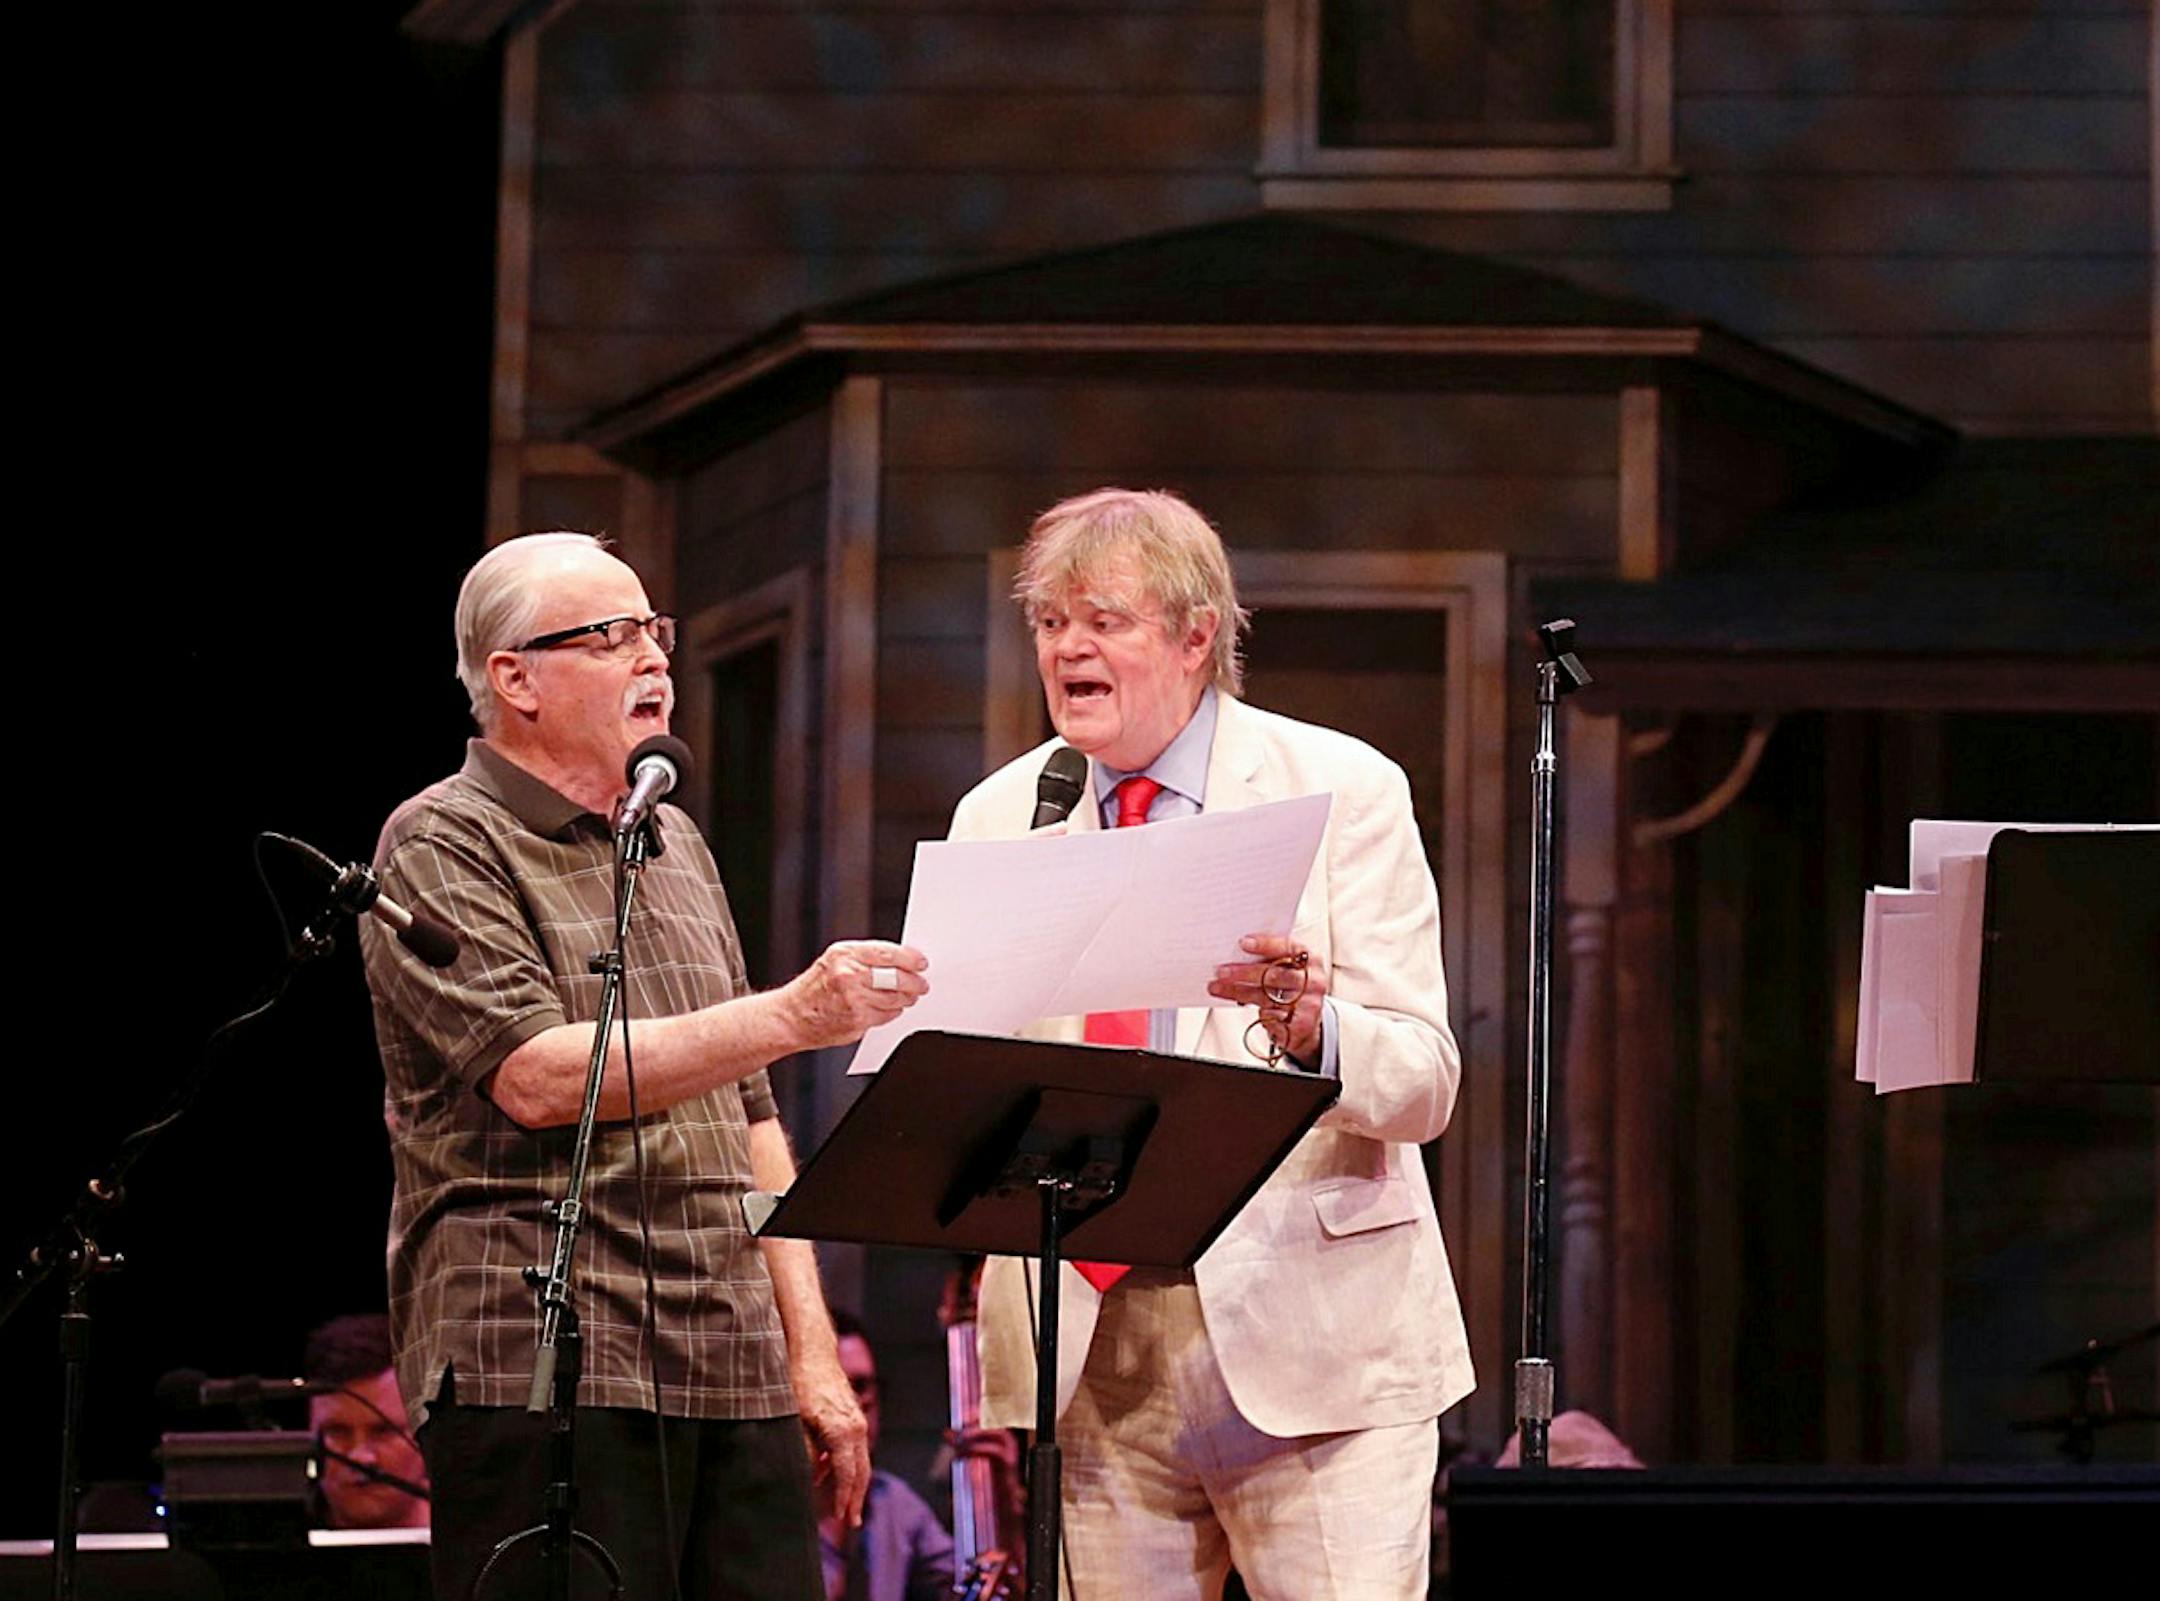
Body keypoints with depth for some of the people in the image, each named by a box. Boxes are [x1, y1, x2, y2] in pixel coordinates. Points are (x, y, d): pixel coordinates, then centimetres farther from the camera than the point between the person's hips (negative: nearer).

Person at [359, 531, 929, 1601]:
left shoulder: (674, 844, 21)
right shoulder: (443, 849, -2)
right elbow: (536, 1075, -17)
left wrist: (809, 1348, 15)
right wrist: (792, 1015, -22)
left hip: (736, 1381, 7)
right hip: (541, 1379, -7)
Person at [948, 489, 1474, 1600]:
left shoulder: (1342, 790, 0)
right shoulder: (997, 818, 11)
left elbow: (1423, 1082, -6)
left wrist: (1310, 1031, -26)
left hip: (1307, 1336, -3)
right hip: (1085, 1351, 3)